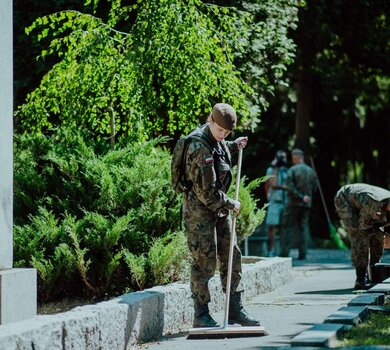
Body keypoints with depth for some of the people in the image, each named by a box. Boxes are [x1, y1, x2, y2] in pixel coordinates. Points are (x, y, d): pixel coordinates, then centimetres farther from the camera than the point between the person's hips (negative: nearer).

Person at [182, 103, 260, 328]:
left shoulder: (218, 141, 5)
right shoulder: (200, 149, -23)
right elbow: (207, 192, -24)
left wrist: (234, 146, 17)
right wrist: (231, 205, -12)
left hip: (220, 209, 9)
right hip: (200, 210, -9)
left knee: (231, 257, 9)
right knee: (205, 261, -6)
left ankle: (235, 310, 16)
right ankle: (201, 315, 2)